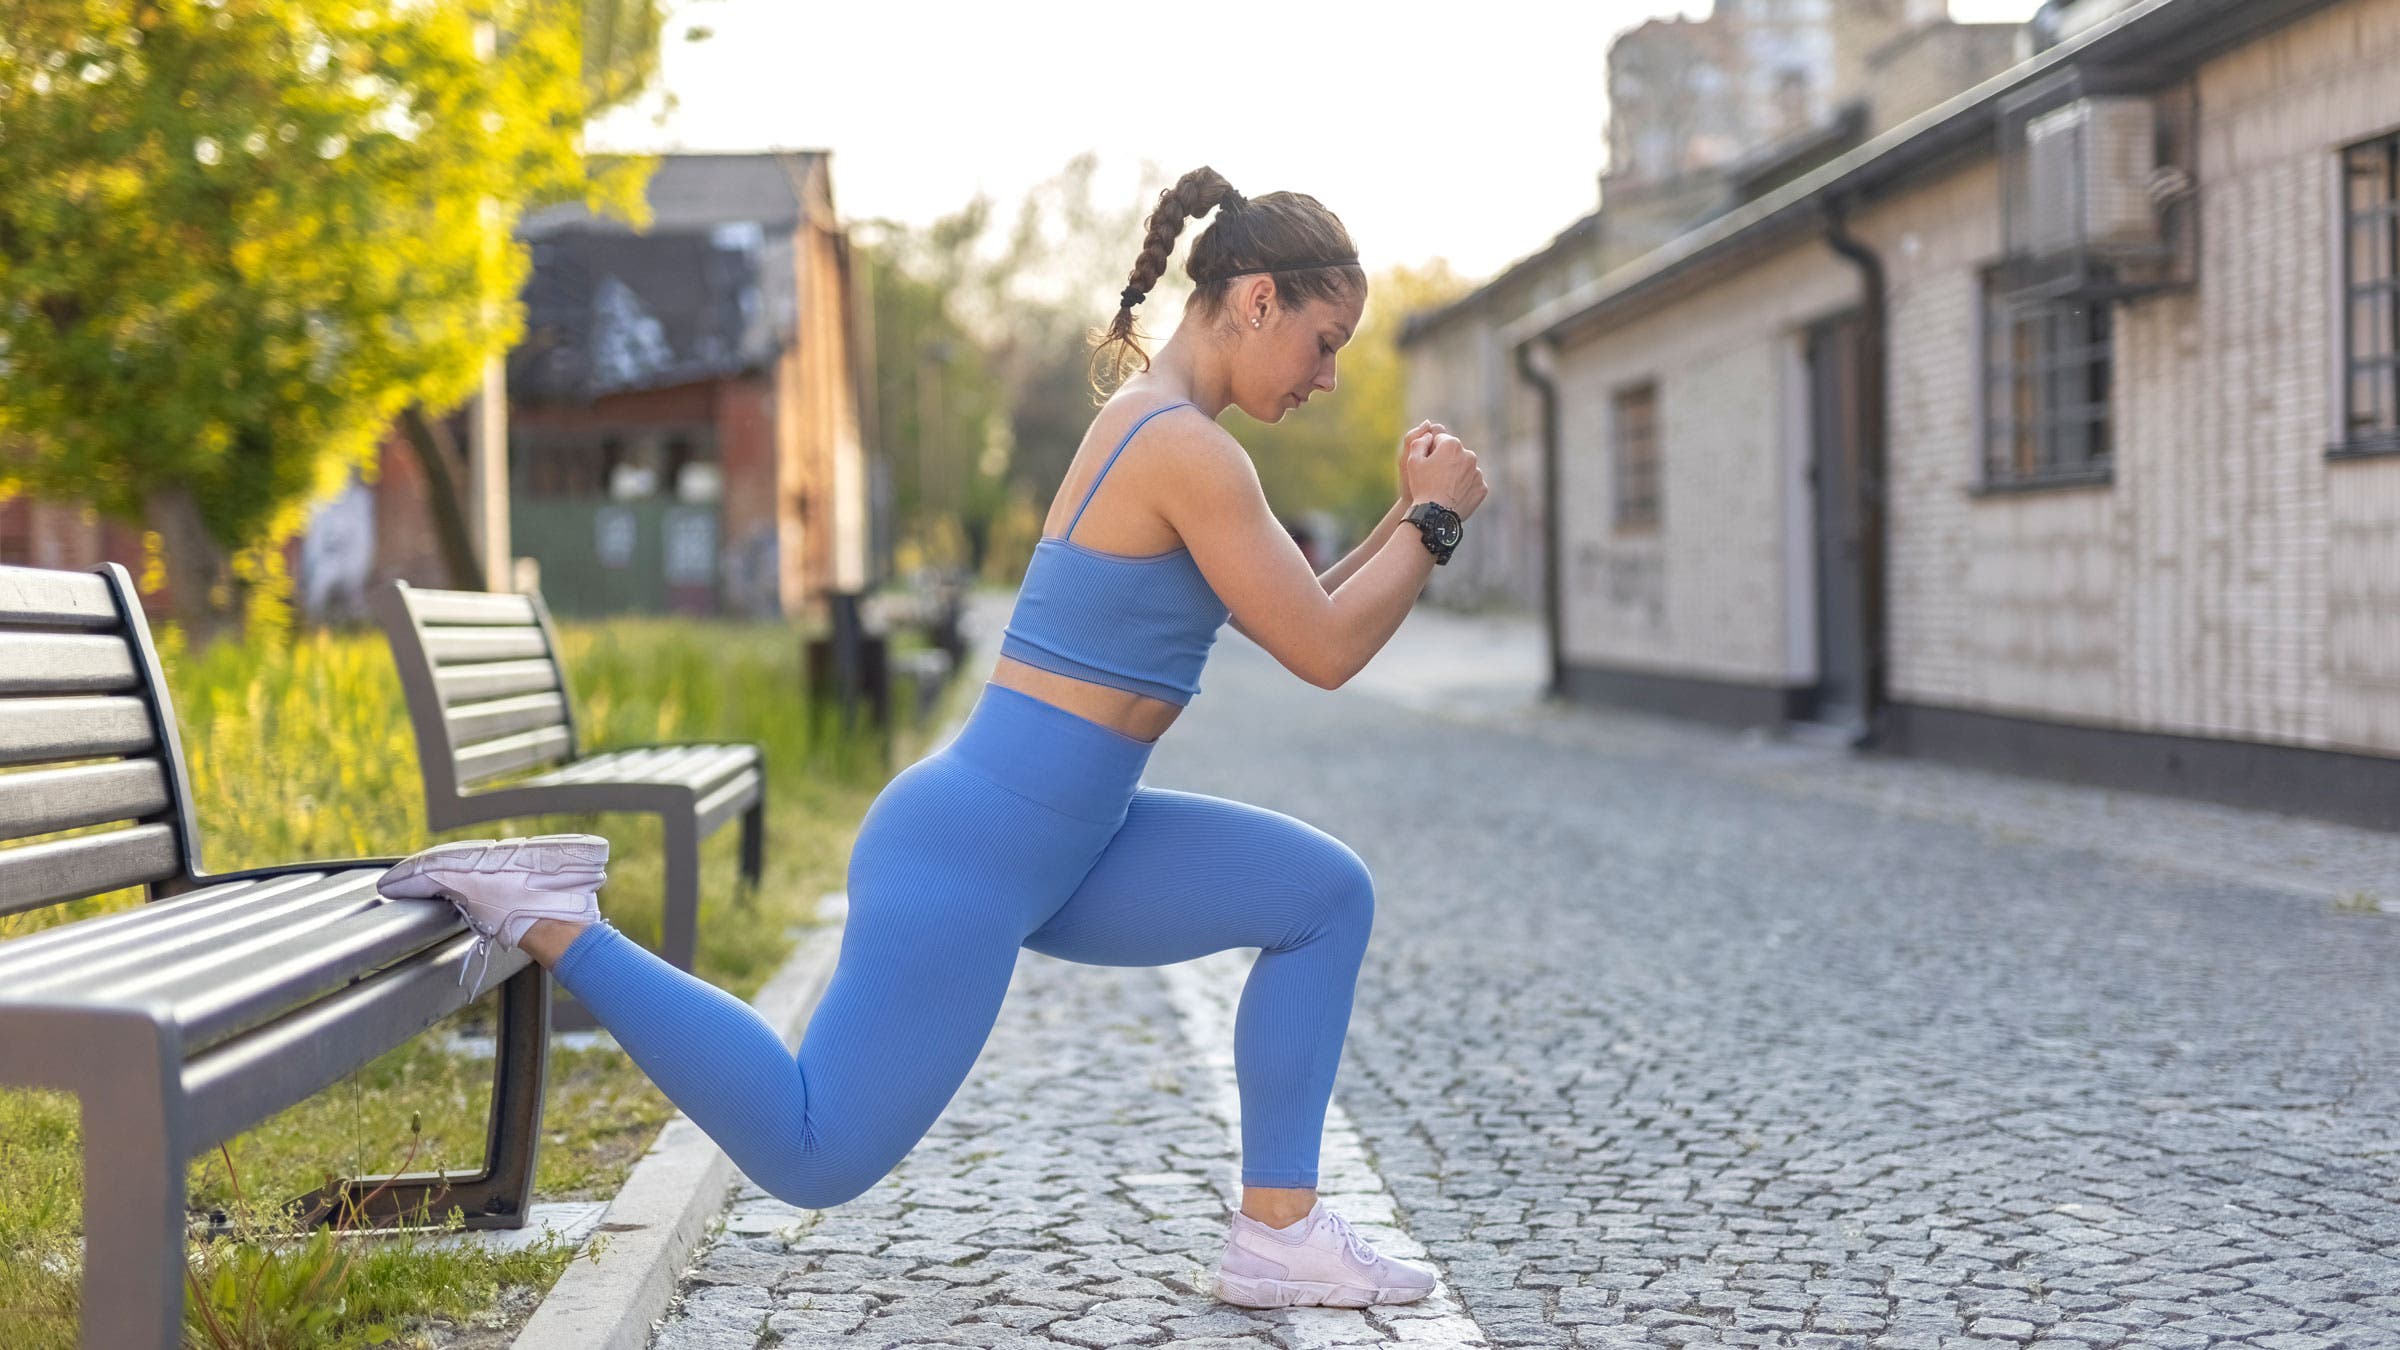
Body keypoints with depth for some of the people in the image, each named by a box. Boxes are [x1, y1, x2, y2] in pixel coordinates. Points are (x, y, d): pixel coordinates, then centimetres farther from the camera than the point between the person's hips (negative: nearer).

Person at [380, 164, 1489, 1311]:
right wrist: (1434, 520, -2)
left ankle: (1277, 1231, 10)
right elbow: (1324, 653, -15)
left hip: (1054, 845, 10)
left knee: (1327, 895, 9)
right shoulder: (1189, 450, -18)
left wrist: (1406, 517, 12)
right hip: (971, 853, -10)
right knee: (813, 1159, -2)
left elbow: (1296, 619, 22)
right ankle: (549, 923, 3)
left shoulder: (1154, 428, 14)